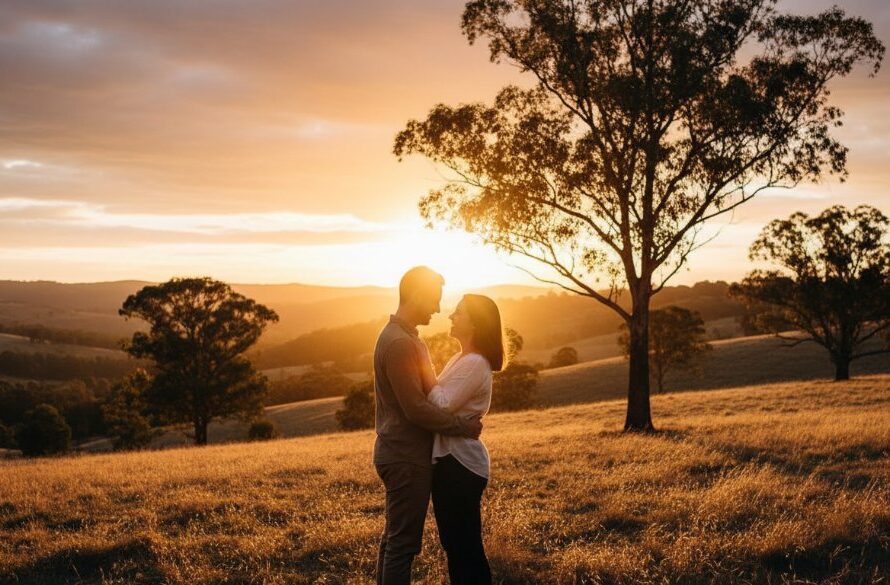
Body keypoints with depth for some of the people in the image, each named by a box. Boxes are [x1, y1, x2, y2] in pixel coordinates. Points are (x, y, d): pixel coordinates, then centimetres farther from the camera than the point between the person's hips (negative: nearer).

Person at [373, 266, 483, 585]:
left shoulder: (403, 337, 13)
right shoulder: (400, 343, -20)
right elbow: (416, 409, -23)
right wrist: (465, 426, -15)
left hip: (398, 454, 11)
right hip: (406, 458, -11)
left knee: (394, 536, 17)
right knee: (404, 542, -5)